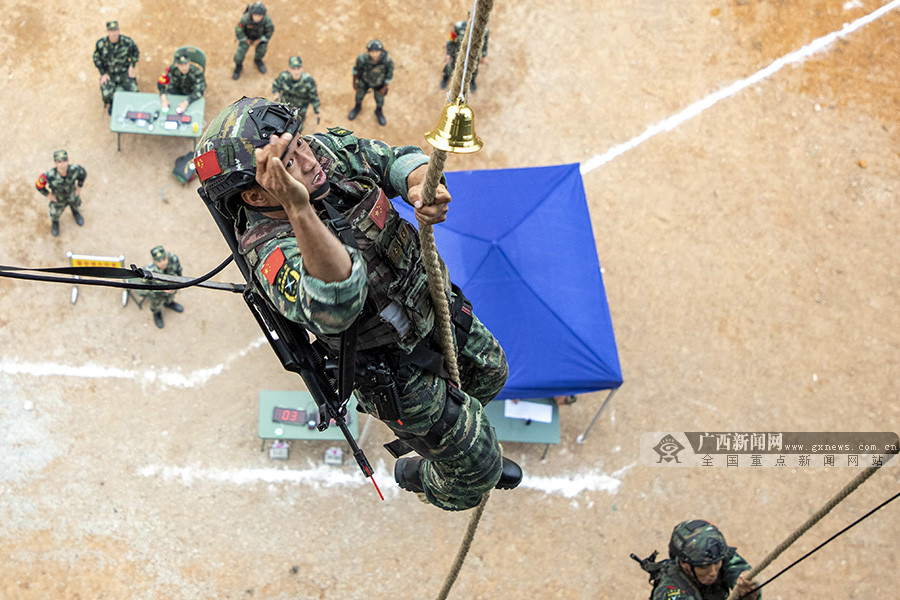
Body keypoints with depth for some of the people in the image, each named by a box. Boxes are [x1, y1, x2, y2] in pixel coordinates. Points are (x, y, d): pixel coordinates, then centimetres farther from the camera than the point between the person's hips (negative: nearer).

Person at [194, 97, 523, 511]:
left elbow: (396, 159, -8)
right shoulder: (274, 253, -41)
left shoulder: (326, 149, -21)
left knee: (490, 372, 32)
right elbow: (335, 304, -60)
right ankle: (420, 478, 48)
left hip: (432, 301, 7)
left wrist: (419, 184, -33)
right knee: (476, 468, 11)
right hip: (397, 372, -6)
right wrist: (299, 207, -72)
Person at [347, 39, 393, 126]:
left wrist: (384, 88, -7)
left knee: (379, 97, 26)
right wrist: (354, 82, -2)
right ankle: (358, 107, 61)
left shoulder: (388, 60, -41)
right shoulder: (362, 58, -40)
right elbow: (356, 69, -16)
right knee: (360, 93, 28)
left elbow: (389, 74, -20)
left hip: (379, 83, 0)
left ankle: (379, 111, 59)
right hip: (364, 80, 0)